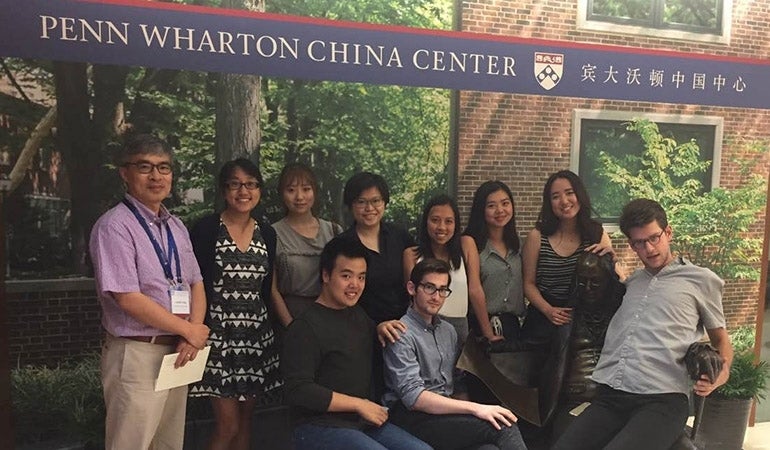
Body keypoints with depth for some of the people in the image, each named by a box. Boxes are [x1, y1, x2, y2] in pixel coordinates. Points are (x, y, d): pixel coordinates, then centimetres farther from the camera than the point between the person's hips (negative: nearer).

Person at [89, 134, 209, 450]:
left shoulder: (176, 227, 11)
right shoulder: (115, 226, -12)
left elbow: (196, 283, 10)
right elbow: (128, 298, -19)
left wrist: (192, 337, -7)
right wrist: (189, 331, -12)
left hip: (177, 352, 7)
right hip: (137, 355, -7)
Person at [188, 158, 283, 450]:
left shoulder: (267, 233, 7)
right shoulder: (206, 229, -7)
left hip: (256, 335, 5)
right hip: (218, 335, -5)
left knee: (246, 418, 13)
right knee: (228, 424, -2)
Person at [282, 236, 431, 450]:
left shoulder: (359, 316, 14)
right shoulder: (305, 327, -11)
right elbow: (299, 391, -17)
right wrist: (359, 404, -12)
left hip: (364, 423, 7)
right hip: (319, 427, -7)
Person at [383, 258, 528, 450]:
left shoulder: (448, 331, 19)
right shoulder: (402, 334, -8)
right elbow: (413, 397, -18)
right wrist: (474, 408, -23)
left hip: (444, 411, 7)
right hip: (412, 415, -6)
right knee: (503, 426, -25)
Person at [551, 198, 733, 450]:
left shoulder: (702, 280, 13)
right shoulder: (629, 283, 24)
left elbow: (720, 337, 21)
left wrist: (723, 370, -2)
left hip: (661, 400, -3)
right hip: (609, 396, 4)